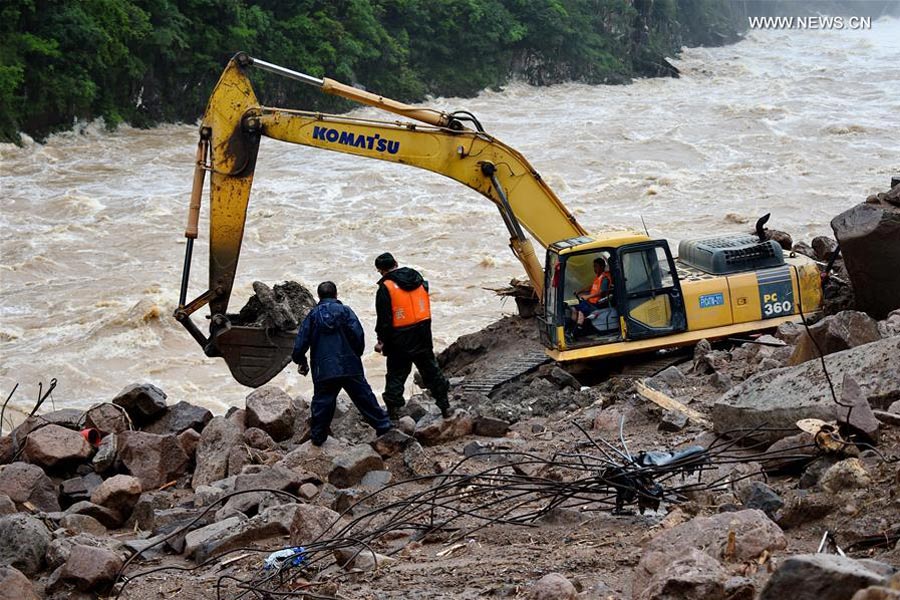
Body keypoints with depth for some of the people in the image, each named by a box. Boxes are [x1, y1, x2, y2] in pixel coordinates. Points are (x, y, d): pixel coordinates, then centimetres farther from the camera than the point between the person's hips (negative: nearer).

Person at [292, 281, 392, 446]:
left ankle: (317, 437, 12)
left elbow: (301, 341, 4)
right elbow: (358, 335, -7)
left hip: (323, 370, 1)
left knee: (321, 403, 10)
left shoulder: (313, 315, 5)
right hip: (350, 367, 0)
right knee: (365, 398, 8)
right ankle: (383, 426, 12)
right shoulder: (345, 311, 0)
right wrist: (357, 355, 11)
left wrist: (301, 361, 20)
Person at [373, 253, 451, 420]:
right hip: (423, 335, 5)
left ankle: (393, 413, 3)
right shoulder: (418, 278, 4)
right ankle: (445, 407, 20)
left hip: (399, 341, -5)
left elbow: (384, 318, -14)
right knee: (431, 370, 15)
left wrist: (382, 340, -6)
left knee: (396, 376, 4)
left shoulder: (385, 288, -14)